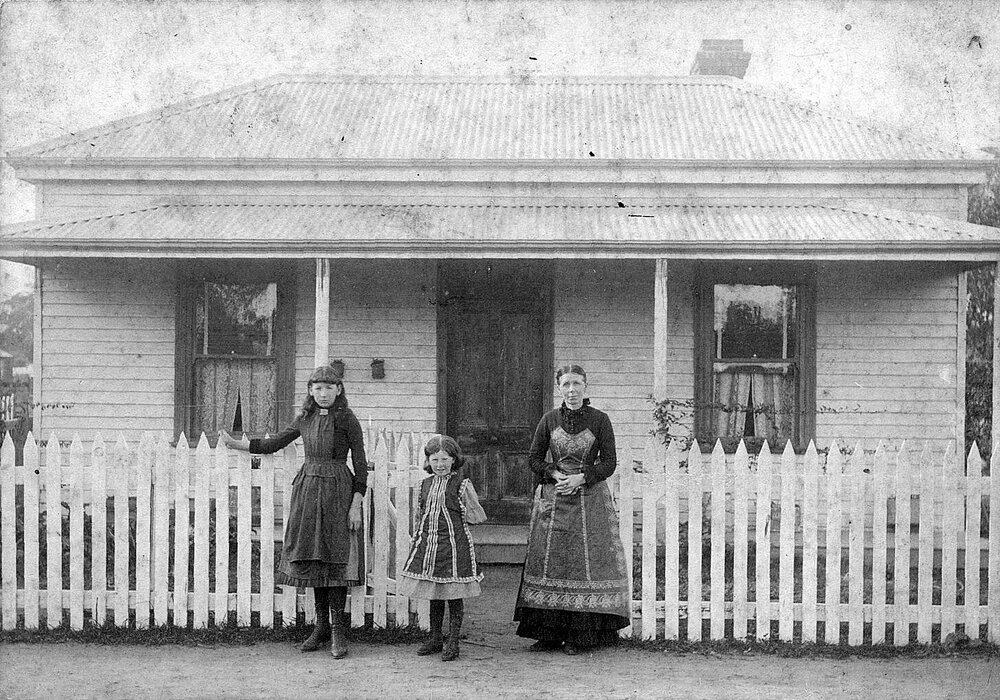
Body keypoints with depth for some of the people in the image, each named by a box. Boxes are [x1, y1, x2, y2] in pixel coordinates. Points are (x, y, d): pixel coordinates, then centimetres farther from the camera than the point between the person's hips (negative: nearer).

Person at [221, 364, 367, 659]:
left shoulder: (347, 421, -6)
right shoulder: (305, 419, 8)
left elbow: (361, 466, -6)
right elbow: (273, 444, 20)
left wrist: (356, 505, -11)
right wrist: (235, 444, 18)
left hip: (337, 491, -5)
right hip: (307, 489, 5)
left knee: (335, 557, -6)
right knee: (312, 558, 6)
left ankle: (337, 630, -1)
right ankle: (321, 626, 16)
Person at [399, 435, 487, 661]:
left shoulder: (461, 484, -6)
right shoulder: (425, 485, 10)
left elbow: (478, 516, -4)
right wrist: (415, 542, 18)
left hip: (453, 544, -5)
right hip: (427, 545, 5)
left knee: (454, 595, 1)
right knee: (433, 595, 13)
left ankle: (453, 642, 10)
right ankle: (435, 638, 25)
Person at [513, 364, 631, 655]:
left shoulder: (599, 420, -1)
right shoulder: (549, 419, 5)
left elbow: (609, 462, -2)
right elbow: (534, 458, 7)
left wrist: (580, 478, -15)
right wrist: (556, 476, -9)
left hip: (589, 500, -2)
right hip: (552, 499, 2)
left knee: (585, 563, -4)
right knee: (548, 563, 1)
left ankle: (577, 636, 2)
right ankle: (548, 633, 8)